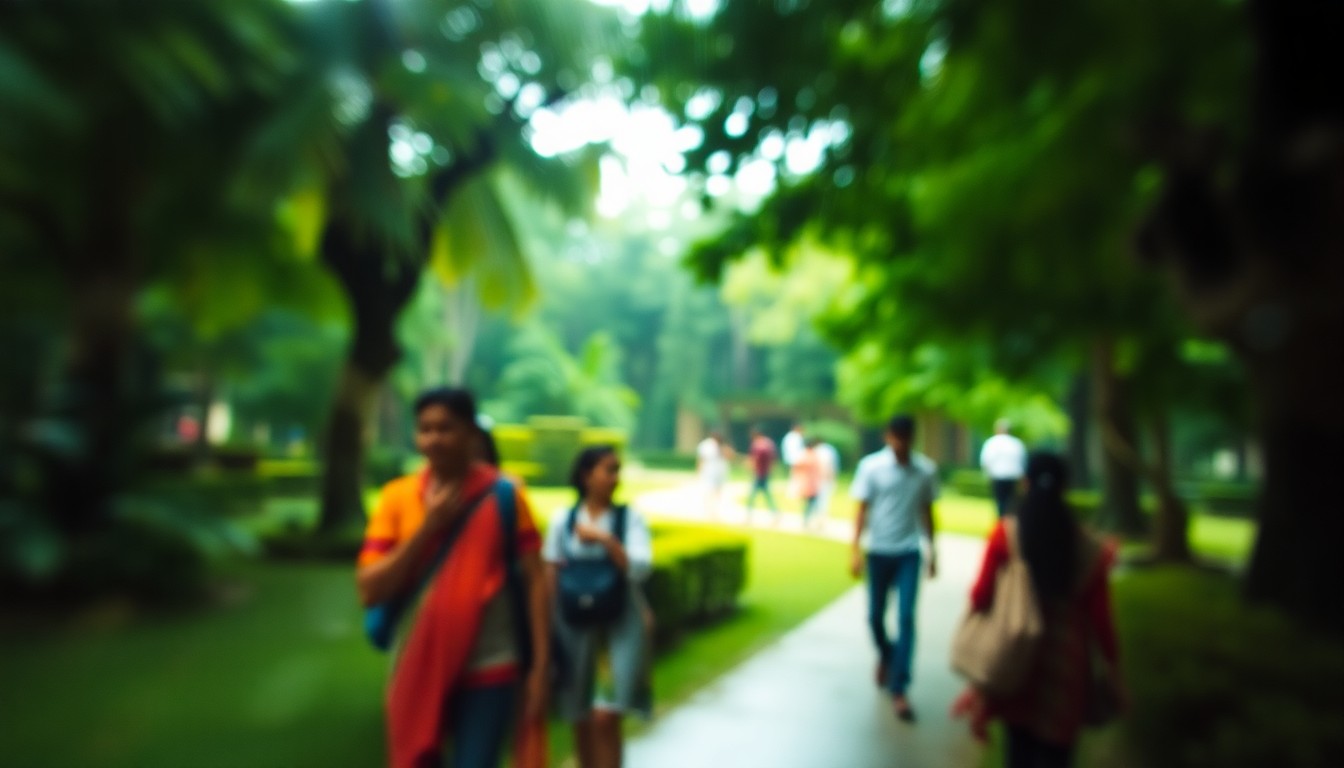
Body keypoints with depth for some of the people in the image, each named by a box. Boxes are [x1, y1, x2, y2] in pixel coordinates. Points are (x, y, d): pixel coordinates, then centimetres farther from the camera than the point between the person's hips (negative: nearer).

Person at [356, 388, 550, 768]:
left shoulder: (503, 497, -6)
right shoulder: (396, 496, -1)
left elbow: (533, 582, -5)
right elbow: (370, 590, -5)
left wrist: (539, 667, -7)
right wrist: (428, 526, -14)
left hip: (489, 671, -2)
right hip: (417, 671, 3)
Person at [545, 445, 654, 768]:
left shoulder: (631, 517, -5)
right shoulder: (562, 520, -2)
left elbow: (640, 569, -15)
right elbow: (550, 576, 2)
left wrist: (605, 539, -23)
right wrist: (551, 626, 2)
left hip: (622, 622, -2)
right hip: (577, 622, 2)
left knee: (605, 718, -8)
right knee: (581, 717, 13)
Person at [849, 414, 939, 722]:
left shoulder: (926, 469, -4)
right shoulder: (871, 466, -8)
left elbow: (926, 511, 7)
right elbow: (862, 509, -4)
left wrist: (932, 550, 10)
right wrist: (855, 549, -8)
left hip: (909, 553, 0)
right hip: (879, 552, 0)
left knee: (906, 617, -6)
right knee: (876, 614, 11)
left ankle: (898, 688, 4)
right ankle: (886, 656, 43)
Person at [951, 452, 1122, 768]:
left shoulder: (1004, 533, -11)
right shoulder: (1089, 547, -8)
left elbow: (981, 595, -10)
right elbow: (1099, 614, -5)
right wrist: (1112, 664, 7)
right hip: (1065, 656, 0)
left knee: (1020, 741, 17)